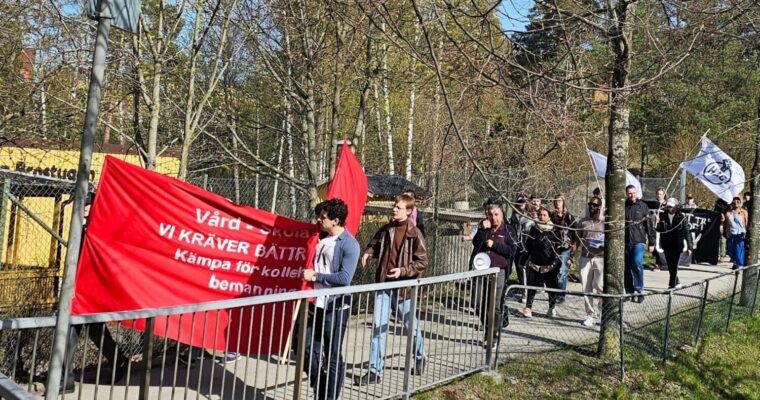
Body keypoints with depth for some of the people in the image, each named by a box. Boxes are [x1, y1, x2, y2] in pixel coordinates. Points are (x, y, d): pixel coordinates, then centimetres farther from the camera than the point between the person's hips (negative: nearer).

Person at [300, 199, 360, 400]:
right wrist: (307, 276, 12)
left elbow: (345, 278, -22)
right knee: (308, 350, 10)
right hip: (315, 305, 7)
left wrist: (315, 276, -18)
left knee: (333, 357, 5)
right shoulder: (321, 238, 9)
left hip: (335, 308, -7)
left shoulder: (349, 244, -14)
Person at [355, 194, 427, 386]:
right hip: (383, 284, 4)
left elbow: (422, 262, -8)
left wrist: (403, 271, -19)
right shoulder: (385, 229, 3)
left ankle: (419, 358, 41)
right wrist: (367, 253, -3)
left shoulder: (414, 234, -10)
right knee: (378, 326, 0)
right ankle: (375, 371, 6)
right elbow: (374, 245, 19)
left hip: (403, 287, -3)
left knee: (410, 326, 15)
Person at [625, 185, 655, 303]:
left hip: (638, 241, -2)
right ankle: (629, 292, 16)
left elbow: (649, 225, 4)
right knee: (627, 268, 6)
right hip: (625, 242, 3)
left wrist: (651, 242, 1)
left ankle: (639, 290, -8)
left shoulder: (643, 206, 3)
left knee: (637, 264, -17)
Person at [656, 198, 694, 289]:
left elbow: (687, 232, -4)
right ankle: (676, 283, 30)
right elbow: (659, 230, 0)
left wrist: (690, 246, -7)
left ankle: (672, 284, -3)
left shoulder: (681, 218, -5)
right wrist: (659, 223, -22)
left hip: (677, 246, -4)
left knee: (674, 265, -8)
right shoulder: (663, 217, 3)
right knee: (670, 266, 12)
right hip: (667, 246, 4)